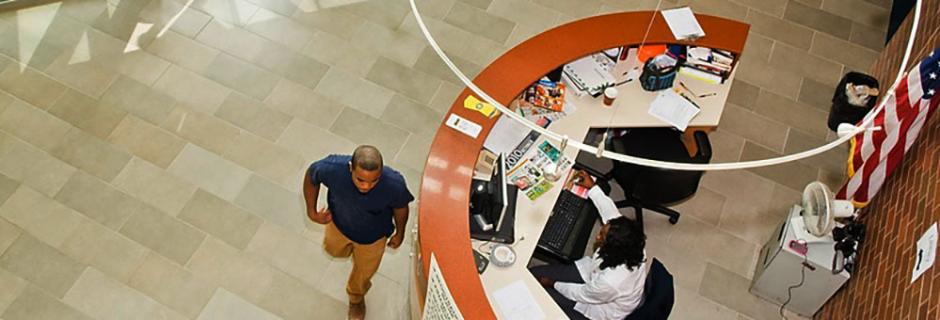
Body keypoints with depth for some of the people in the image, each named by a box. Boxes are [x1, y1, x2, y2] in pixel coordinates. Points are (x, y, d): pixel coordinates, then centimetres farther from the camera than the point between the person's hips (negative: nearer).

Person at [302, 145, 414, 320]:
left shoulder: (394, 184, -42)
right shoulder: (333, 168, -41)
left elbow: (401, 207, -17)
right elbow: (311, 176, -16)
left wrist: (399, 233, 1)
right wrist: (312, 211, -11)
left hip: (372, 236, -1)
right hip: (338, 224, 1)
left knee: (364, 272, 28)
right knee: (334, 250, 34)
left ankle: (356, 297, 63)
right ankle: (350, 249, 70)